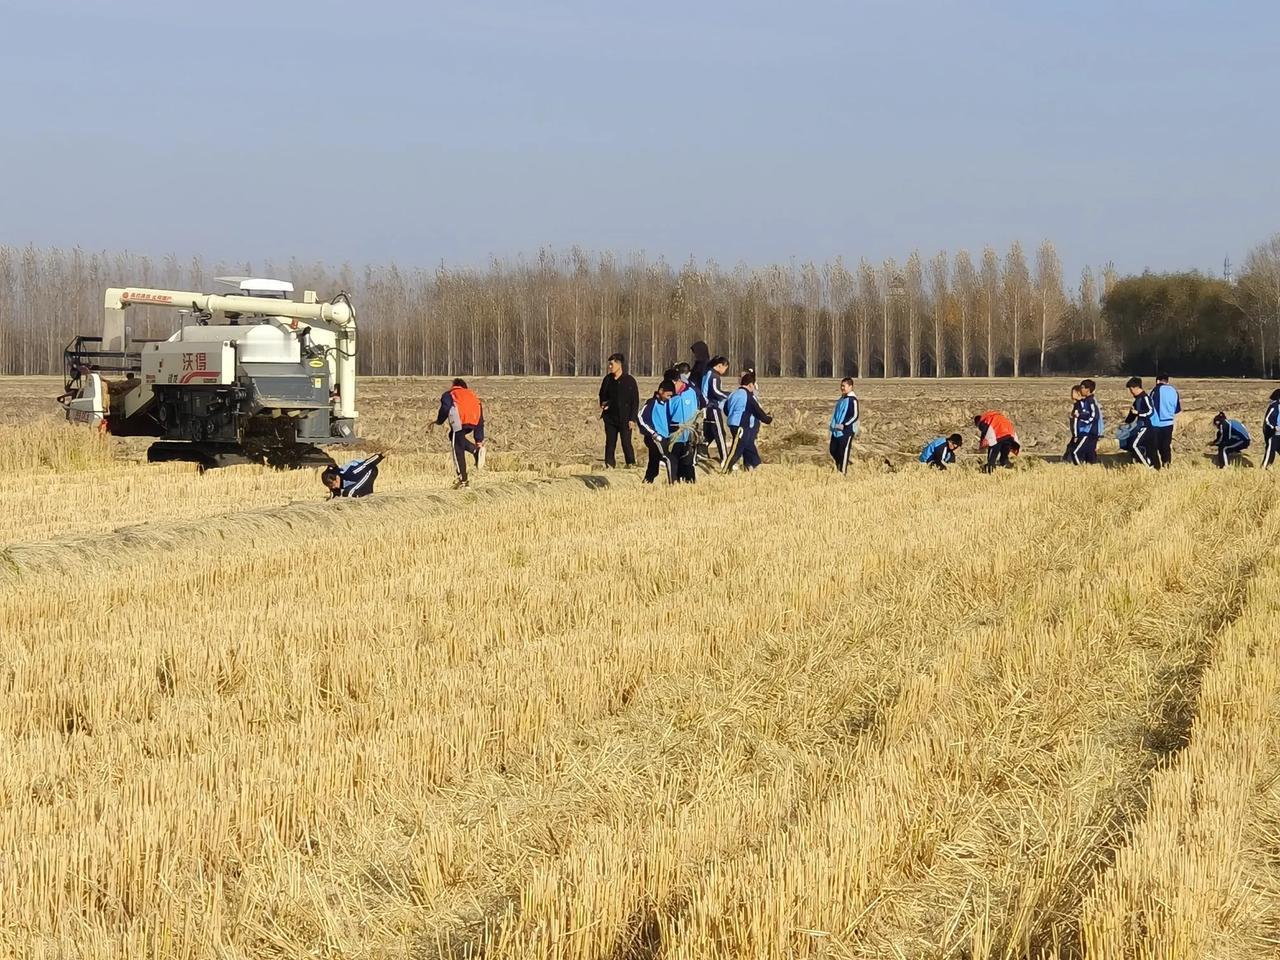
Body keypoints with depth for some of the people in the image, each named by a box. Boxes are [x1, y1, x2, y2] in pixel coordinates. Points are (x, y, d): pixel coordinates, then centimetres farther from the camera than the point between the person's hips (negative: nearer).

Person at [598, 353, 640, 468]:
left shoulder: (629, 380, -4)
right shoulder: (608, 380, 7)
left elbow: (635, 401, -2)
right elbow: (602, 396, 21)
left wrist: (632, 418, -8)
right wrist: (603, 404, -2)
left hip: (624, 418, -4)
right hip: (610, 418, 4)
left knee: (626, 443, -7)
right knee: (610, 443, 4)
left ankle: (631, 464, 1)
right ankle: (609, 465, 7)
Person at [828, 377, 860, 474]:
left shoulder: (852, 399, -14)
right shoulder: (842, 399, 13)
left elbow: (855, 416, -18)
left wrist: (844, 425, -23)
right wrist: (832, 424, 13)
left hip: (846, 431, -9)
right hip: (837, 430, 9)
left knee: (843, 452, -3)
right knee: (833, 450, 13)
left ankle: (843, 472, 5)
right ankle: (838, 467, 31)